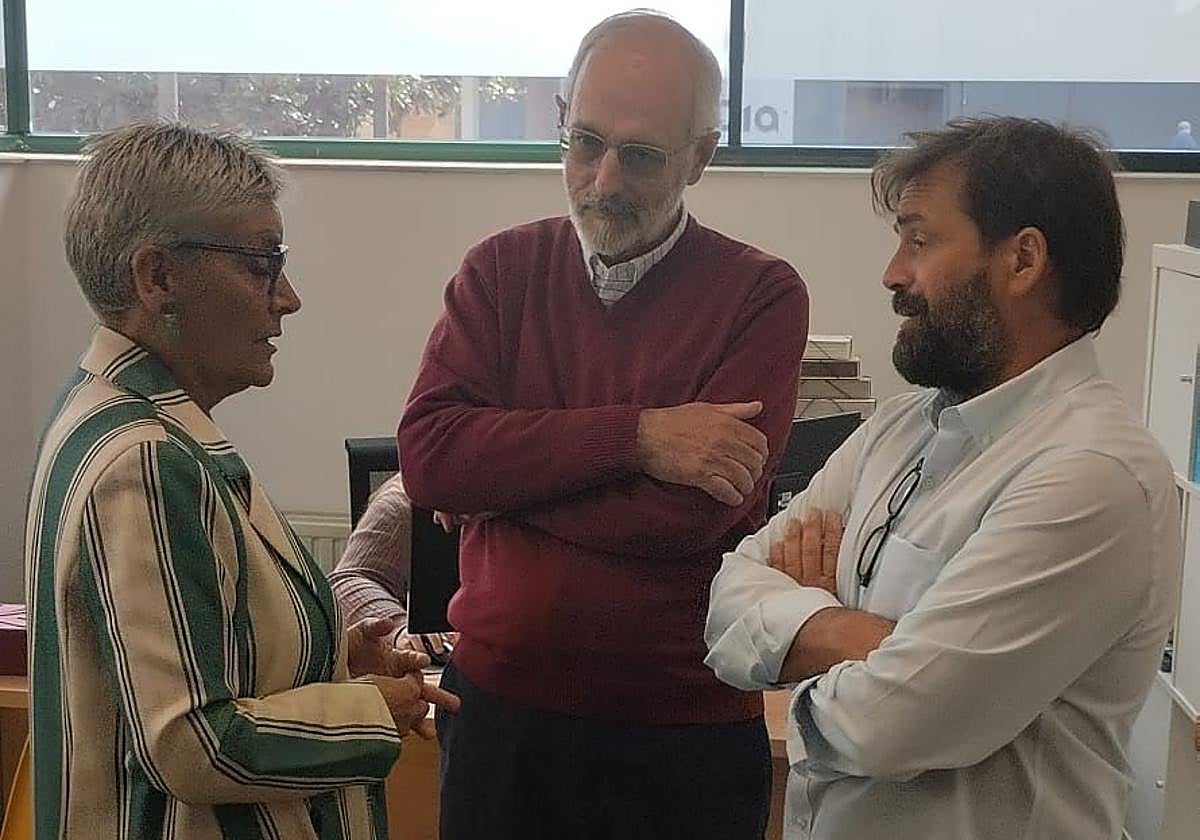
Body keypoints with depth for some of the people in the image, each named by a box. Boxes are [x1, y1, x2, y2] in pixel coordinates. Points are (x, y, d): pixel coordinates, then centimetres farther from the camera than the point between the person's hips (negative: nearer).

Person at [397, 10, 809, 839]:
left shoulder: (762, 296, -9)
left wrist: (499, 476, -12)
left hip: (684, 735, -2)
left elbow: (687, 514, -20)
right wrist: (633, 437, -20)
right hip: (499, 707, 3)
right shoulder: (503, 269, 2)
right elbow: (427, 453, -12)